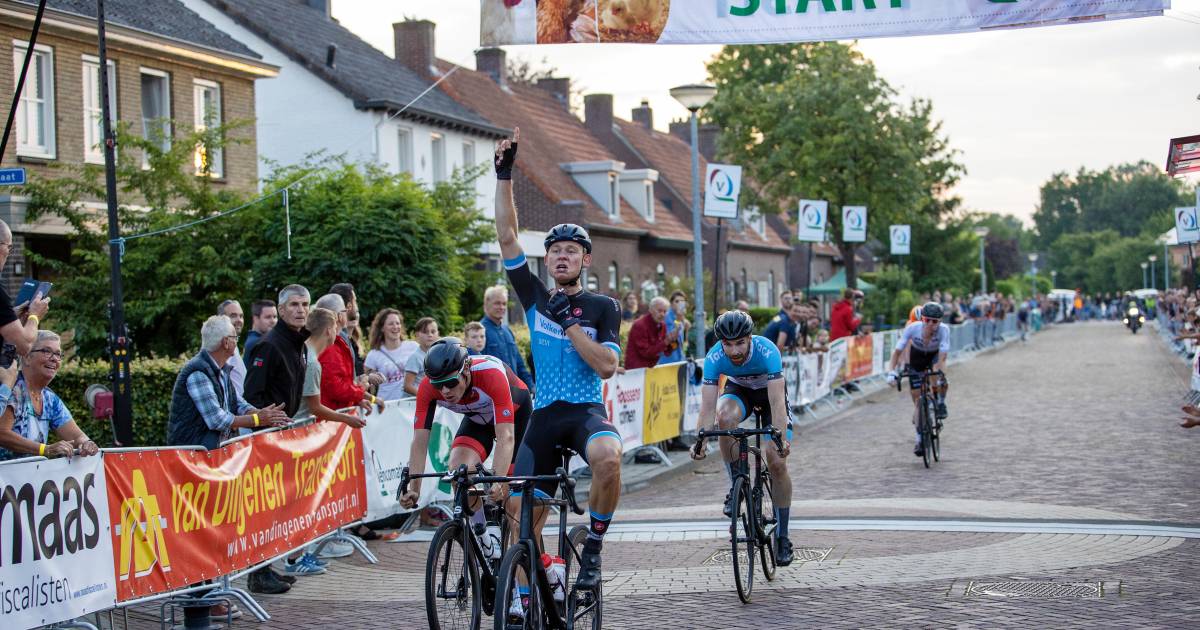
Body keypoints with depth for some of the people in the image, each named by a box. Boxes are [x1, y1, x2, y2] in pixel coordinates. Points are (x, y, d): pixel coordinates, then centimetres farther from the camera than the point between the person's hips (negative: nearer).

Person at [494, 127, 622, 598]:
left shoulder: (602, 307, 3)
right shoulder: (535, 298, 10)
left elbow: (607, 366, -9)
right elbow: (506, 236, 2)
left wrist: (570, 323, -14)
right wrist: (504, 176, -6)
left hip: (586, 411, -3)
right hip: (543, 416, 3)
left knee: (608, 458, -36)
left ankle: (593, 548, -17)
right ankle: (522, 595, 17)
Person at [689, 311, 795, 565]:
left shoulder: (767, 351, -36)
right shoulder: (714, 358, -30)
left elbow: (777, 402, -41)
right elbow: (708, 405, -32)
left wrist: (781, 438, -53)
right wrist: (701, 440, -45)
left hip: (769, 392, -1)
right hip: (738, 390, 2)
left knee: (777, 462, -13)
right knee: (725, 416, -35)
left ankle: (782, 537, 1)